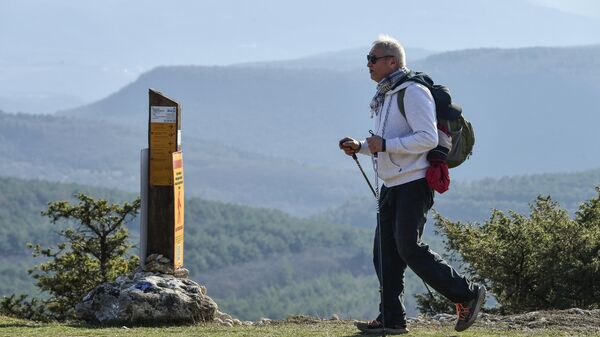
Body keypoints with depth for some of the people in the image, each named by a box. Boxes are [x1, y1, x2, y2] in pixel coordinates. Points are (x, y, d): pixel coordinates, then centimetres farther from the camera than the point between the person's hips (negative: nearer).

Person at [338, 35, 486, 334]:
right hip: (392, 184, 10)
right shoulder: (384, 97, 19)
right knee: (385, 252, 4)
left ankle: (467, 294, -2)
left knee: (409, 248, -13)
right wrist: (360, 147, 12)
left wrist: (385, 144, -22)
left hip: (414, 183, -10)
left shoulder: (413, 93, -12)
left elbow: (428, 138, -21)